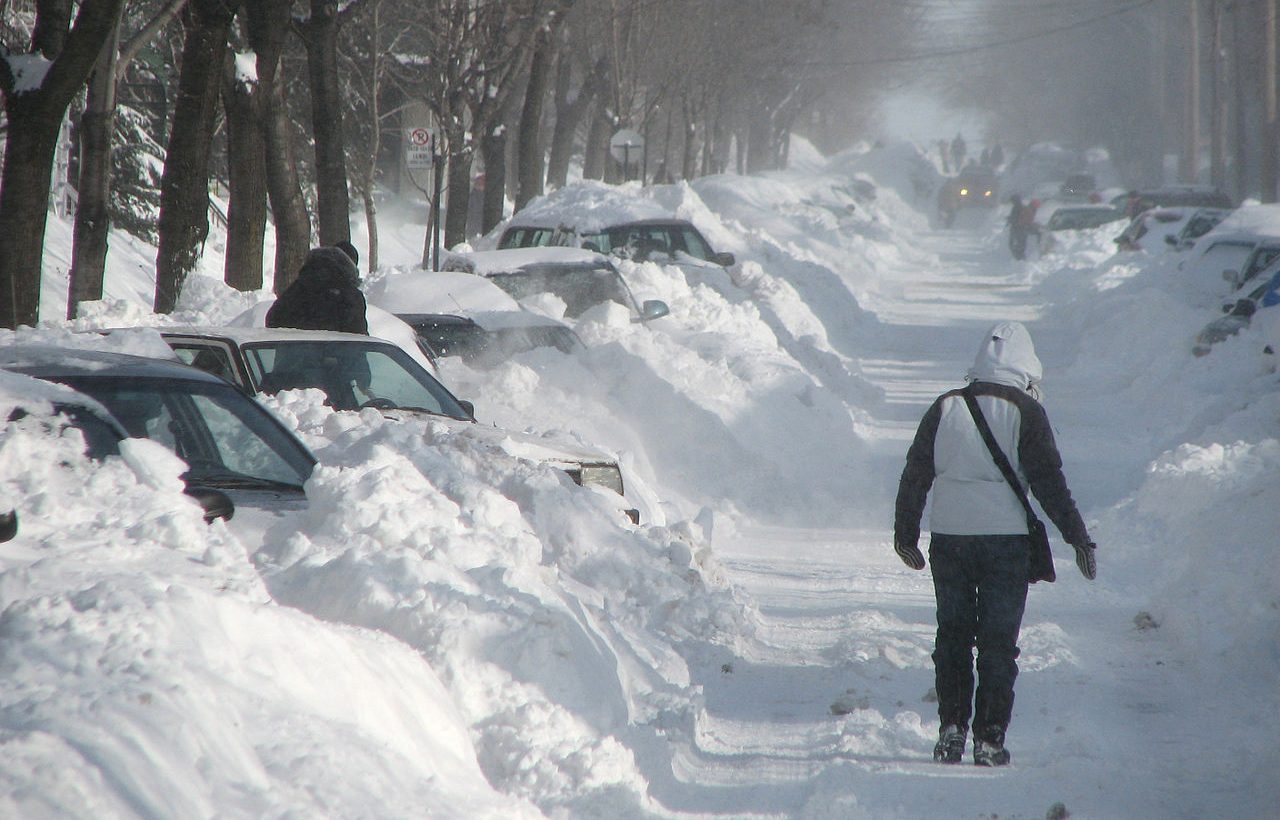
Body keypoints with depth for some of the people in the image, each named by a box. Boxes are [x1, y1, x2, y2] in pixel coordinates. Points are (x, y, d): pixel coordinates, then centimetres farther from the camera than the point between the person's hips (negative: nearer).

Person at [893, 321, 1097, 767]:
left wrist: (905, 534, 18)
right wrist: (1079, 538, -2)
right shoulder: (1025, 411, -6)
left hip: (947, 538, 3)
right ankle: (989, 740, 1)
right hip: (1004, 539, -3)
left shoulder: (945, 407, 5)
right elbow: (1048, 482, -8)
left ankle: (951, 728, 9)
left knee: (952, 635, 15)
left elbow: (915, 475, 8)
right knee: (998, 642, 4)